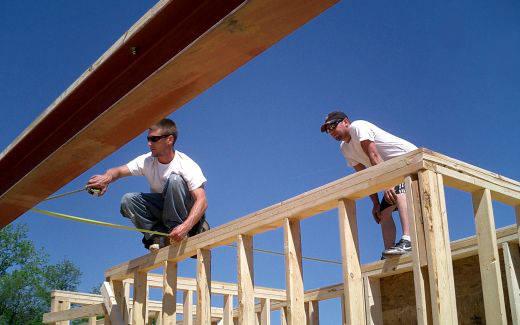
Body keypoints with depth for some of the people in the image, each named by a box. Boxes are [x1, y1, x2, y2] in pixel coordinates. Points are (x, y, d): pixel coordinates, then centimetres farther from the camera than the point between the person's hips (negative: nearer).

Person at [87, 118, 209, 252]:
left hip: (188, 212, -4)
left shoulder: (187, 165, -23)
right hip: (161, 210, 4)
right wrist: (107, 177, -48)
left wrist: (186, 226, -49)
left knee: (175, 179, -31)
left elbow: (202, 201, -32)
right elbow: (119, 171, -23)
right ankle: (159, 236, -17)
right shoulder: (147, 161, -9)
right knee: (128, 200, -18)